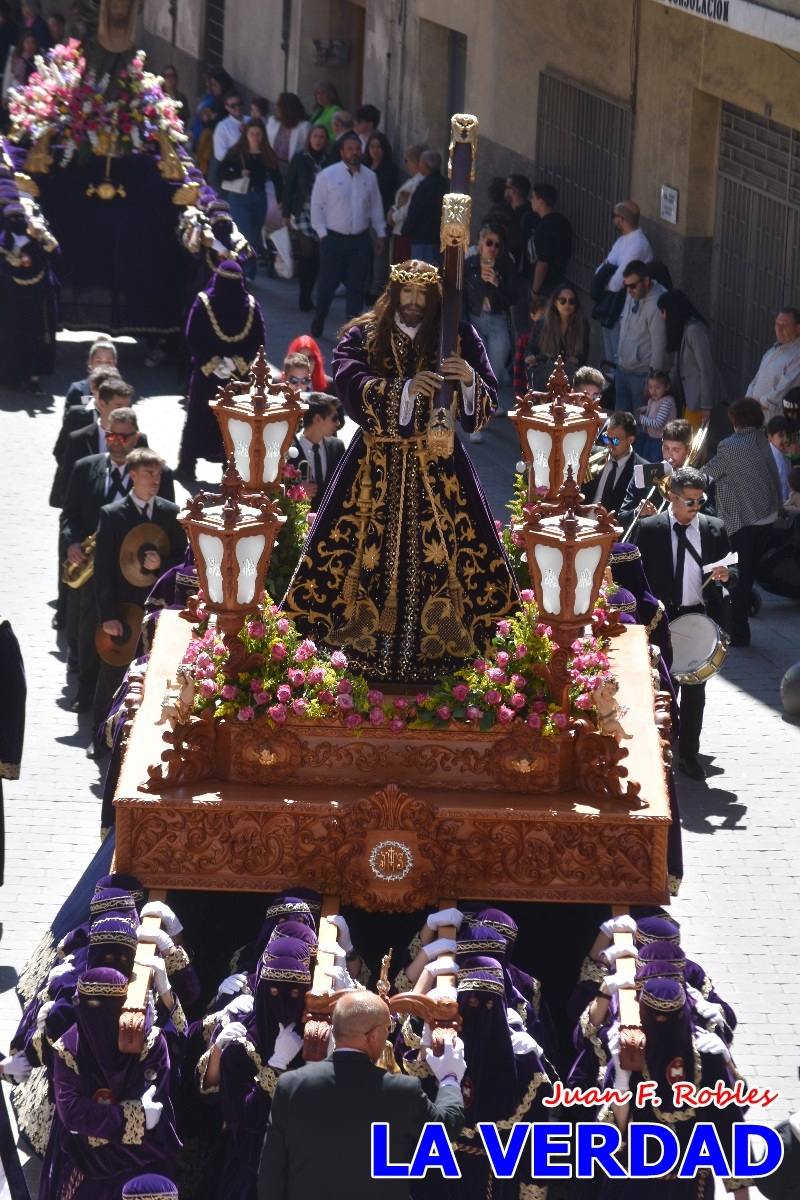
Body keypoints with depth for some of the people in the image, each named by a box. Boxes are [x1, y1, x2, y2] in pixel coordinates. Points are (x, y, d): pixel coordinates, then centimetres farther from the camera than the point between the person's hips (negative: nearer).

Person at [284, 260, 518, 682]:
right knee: (370, 553, -1)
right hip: (377, 469, 0)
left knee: (441, 556, -5)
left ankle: (442, 643, 5)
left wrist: (470, 380, -27)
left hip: (437, 469, 0)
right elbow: (351, 386, -18)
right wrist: (406, 388, -32)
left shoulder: (457, 339, 1)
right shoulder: (362, 338, 1)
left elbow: (487, 404, -4)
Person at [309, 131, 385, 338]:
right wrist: (322, 234, -8)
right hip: (334, 238, -3)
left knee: (357, 285, 3)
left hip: (360, 239, 3)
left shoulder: (369, 177, 7)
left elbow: (376, 207, 14)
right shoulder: (327, 176, -5)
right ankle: (319, 319, 23)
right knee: (328, 282, 3)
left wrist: (380, 233, 12)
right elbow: (317, 206, -3)